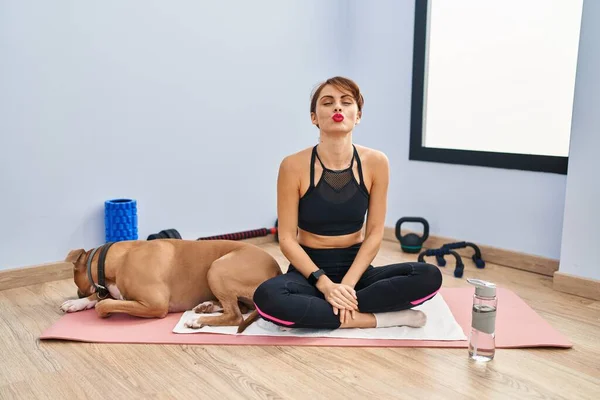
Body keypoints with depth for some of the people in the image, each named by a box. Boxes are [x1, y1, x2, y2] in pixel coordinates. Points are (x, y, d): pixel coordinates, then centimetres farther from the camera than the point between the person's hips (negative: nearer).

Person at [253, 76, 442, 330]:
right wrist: (324, 283, -21)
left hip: (356, 268, 2)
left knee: (429, 276, -22)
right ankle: (379, 318, -21)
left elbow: (374, 234, -5)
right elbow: (287, 239, -10)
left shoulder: (375, 162, -8)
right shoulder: (294, 166, -13)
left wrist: (347, 283, -17)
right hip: (310, 270, -2)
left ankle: (317, 310, -19)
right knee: (267, 298, -35)